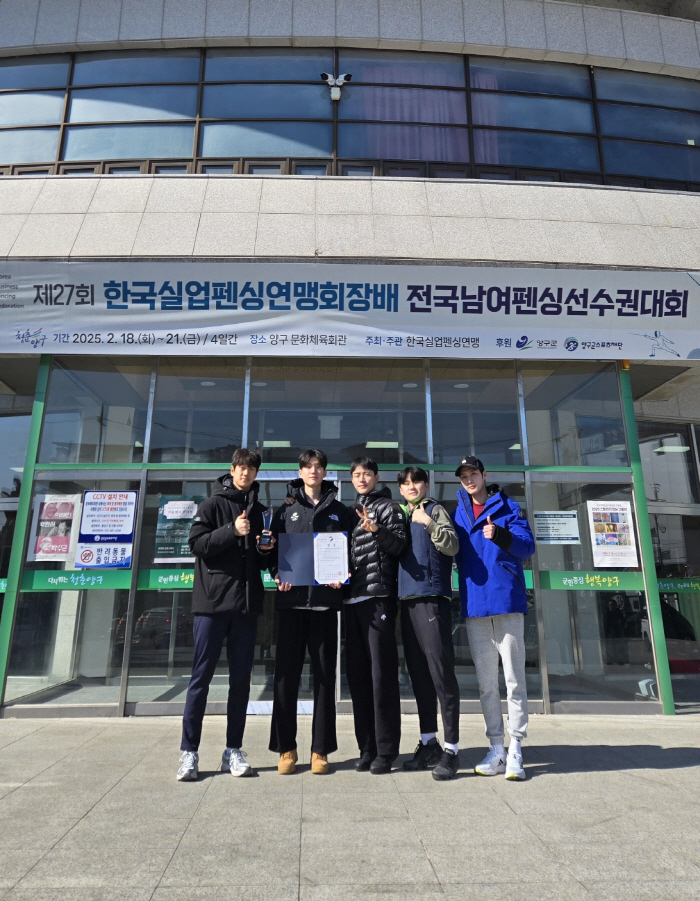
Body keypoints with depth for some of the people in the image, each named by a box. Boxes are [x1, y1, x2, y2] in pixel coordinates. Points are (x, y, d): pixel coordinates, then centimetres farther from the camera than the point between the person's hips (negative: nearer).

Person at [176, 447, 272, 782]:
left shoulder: (256, 509, 15)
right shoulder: (213, 504, 2)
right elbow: (197, 544, -9)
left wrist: (265, 549, 0)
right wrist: (232, 531, -19)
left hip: (247, 603, 5)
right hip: (213, 601, -4)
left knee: (241, 679, 9)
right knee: (201, 676, 2)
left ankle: (233, 750, 19)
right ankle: (189, 751, 13)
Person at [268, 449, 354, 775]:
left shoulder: (340, 511, 10)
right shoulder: (286, 510, 10)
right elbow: (272, 548, 8)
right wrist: (278, 574, -10)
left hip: (325, 600, 0)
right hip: (292, 600, 0)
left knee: (325, 675, 6)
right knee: (286, 675, 4)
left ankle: (321, 749, 17)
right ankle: (286, 749, 17)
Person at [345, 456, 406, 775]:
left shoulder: (387, 507, 4)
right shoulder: (350, 512, 20)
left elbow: (398, 545, -8)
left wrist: (376, 530, -24)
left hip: (378, 596, -6)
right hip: (353, 599, 6)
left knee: (382, 673, -4)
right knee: (357, 674, 7)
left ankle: (386, 750, 4)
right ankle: (367, 748, 16)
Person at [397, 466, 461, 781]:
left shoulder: (435, 510, 2)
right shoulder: (401, 516, 19)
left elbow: (452, 546, -11)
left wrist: (429, 523, -22)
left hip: (432, 597, -6)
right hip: (407, 599, 6)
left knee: (441, 671, -6)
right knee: (418, 673, 11)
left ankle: (451, 748, 3)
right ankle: (428, 743, 22)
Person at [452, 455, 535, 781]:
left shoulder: (507, 506, 2)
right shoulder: (457, 514, 13)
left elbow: (528, 546, -7)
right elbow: (452, 553, 17)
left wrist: (501, 535, -24)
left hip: (507, 600, -3)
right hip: (474, 604, 4)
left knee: (514, 678, 1)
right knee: (486, 682, 10)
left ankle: (515, 750, 10)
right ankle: (496, 749, 19)